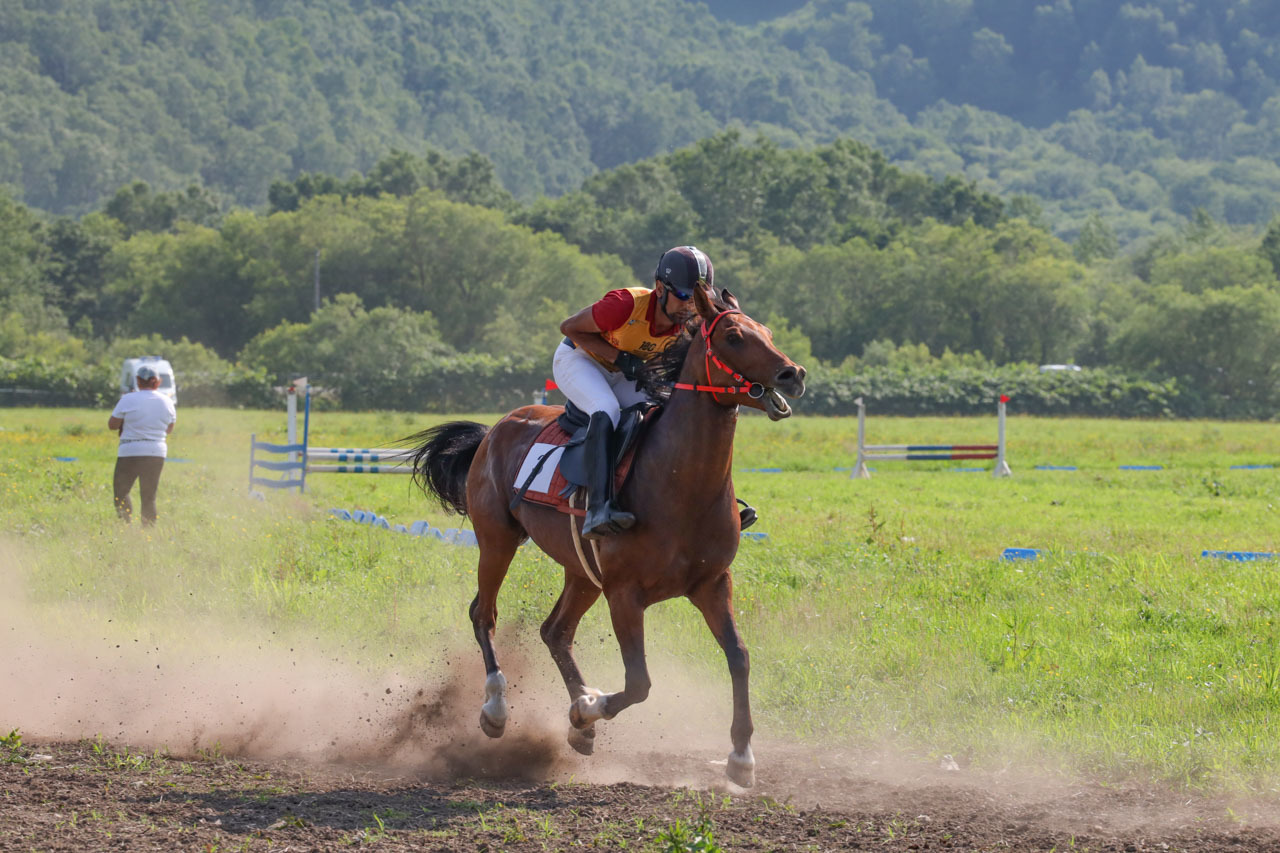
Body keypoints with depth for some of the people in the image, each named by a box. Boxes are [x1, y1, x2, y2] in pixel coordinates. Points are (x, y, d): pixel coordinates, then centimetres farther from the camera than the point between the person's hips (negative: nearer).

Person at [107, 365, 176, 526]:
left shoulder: (129, 400, -9)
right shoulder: (167, 402, 5)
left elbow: (112, 425, -3)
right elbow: (169, 429, 16)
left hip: (131, 452, -4)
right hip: (157, 453, 4)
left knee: (121, 491, 7)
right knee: (149, 497, 10)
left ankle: (126, 524, -10)